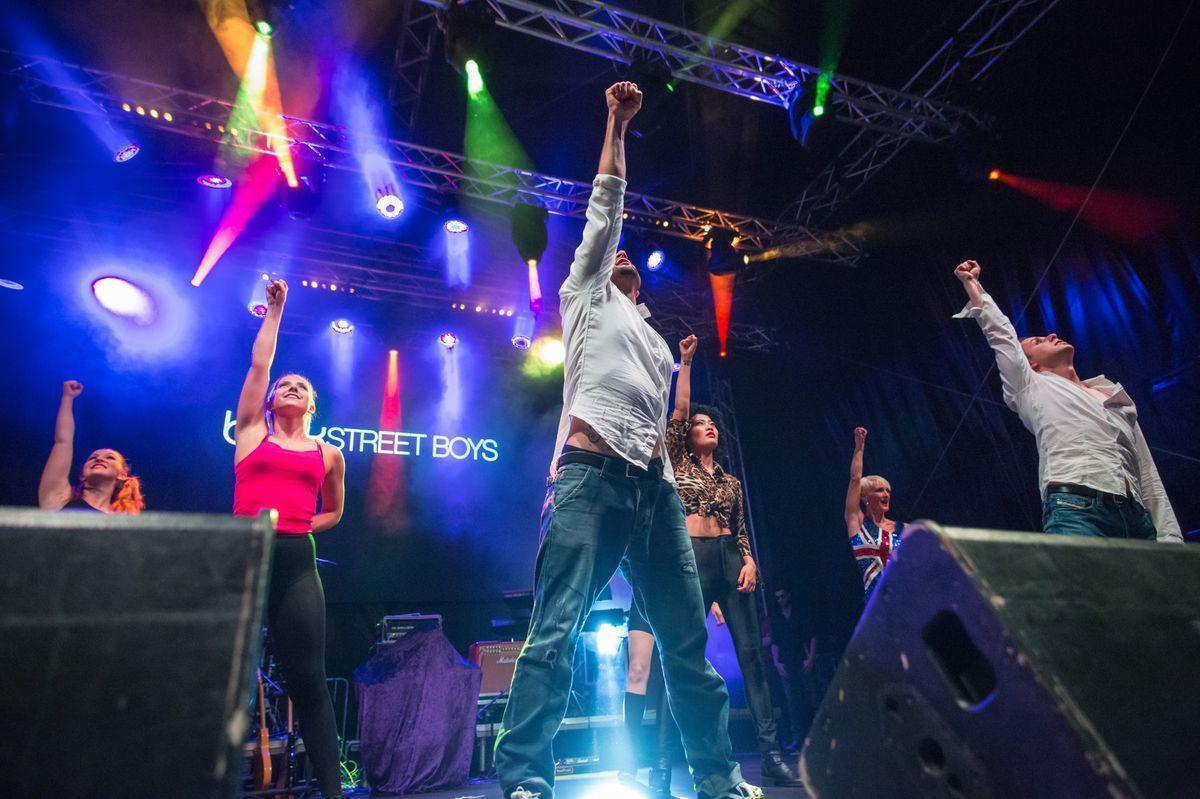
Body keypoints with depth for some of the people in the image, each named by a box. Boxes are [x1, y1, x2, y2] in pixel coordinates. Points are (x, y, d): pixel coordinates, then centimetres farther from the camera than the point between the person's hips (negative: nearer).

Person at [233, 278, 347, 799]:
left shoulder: (328, 454, 14)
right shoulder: (251, 434, 13)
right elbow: (259, 364, 12)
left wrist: (298, 526, 5)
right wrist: (274, 311, 21)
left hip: (296, 562, 0)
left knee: (307, 680, 0)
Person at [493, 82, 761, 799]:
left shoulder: (656, 341, 33)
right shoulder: (588, 294, 19)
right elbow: (608, 203, 17)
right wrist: (617, 122, 22)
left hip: (655, 484, 6)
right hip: (592, 476, -5)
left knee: (688, 638, 6)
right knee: (557, 630, -12)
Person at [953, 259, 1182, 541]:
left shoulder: (1121, 403, 31)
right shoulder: (1032, 386, 19)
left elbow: (1149, 479, 24)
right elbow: (1000, 332, 16)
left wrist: (1170, 538, 14)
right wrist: (972, 283, 25)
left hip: (1137, 517, 5)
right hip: (1075, 508, -5)